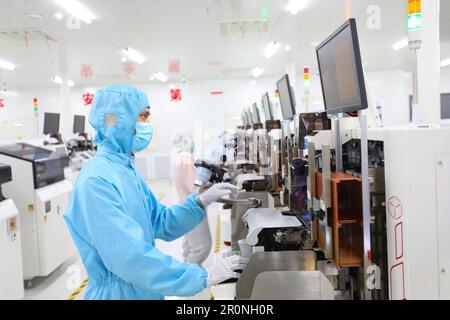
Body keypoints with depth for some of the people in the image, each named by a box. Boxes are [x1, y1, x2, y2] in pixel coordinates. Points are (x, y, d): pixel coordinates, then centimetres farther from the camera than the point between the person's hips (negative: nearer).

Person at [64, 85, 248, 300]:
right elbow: (129, 256, -30)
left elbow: (161, 224, 10)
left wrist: (201, 201, -4)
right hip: (118, 293, -9)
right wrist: (203, 277, -28)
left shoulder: (127, 170, 6)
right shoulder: (96, 181, -24)